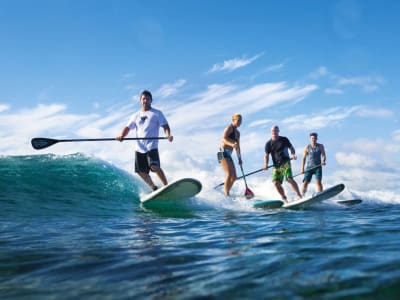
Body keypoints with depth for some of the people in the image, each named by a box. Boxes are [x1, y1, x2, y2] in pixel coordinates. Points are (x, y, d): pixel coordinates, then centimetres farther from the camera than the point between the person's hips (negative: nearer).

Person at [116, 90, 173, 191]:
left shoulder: (157, 113, 8)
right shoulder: (136, 116, 20)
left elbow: (165, 126, -2)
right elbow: (128, 127, 13)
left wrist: (168, 135, -23)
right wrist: (122, 136, -8)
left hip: (152, 146, -5)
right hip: (139, 148, 5)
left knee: (155, 167, -23)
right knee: (141, 172, 3)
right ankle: (154, 188, 20)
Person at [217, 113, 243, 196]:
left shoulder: (237, 133, 22)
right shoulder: (229, 127, -3)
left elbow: (237, 147, 26)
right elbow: (224, 138, -20)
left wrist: (239, 158, 23)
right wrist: (231, 144, -37)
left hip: (228, 154, 9)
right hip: (223, 152, -9)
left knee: (234, 177, 7)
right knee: (229, 174, -21)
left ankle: (225, 193, 14)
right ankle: (226, 194, -24)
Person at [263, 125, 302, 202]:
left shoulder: (284, 139, 5)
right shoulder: (268, 144, 6)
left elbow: (291, 148, 12)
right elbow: (266, 155, 4)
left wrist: (293, 154, -9)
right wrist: (266, 164, -13)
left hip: (285, 163, -2)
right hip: (276, 165, 3)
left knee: (290, 179, -20)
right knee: (276, 182, -10)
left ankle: (299, 196, -14)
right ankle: (284, 198, 8)